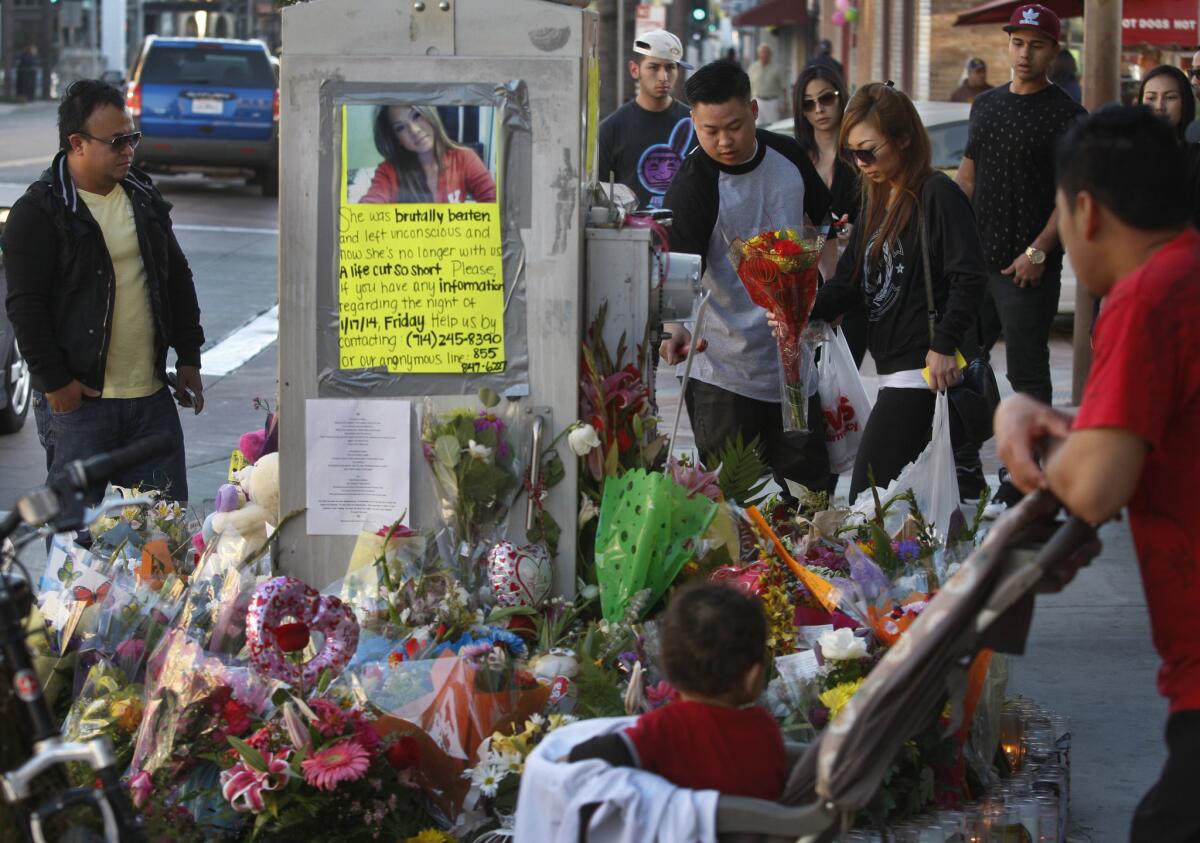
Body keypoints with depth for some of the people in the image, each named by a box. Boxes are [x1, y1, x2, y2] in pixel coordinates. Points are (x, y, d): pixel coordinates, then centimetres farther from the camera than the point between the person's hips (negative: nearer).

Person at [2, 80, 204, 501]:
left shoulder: (144, 198, 12)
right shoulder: (37, 213, -9)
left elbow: (178, 279, 20)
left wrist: (188, 357, 15)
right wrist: (54, 381, -14)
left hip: (152, 396, 6)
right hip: (78, 400, -6)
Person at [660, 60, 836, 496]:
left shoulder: (788, 155, 1)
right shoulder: (693, 186, -18)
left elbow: (824, 217, 20)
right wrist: (677, 325, -50)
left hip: (792, 363, 6)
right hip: (723, 374, -6)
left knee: (812, 485, 14)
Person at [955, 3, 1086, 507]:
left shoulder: (1066, 115, -5)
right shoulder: (986, 105, 14)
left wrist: (1037, 251, -17)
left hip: (1028, 268, -7)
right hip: (975, 259, 7)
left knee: (1027, 373, -1)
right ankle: (964, 467, 22)